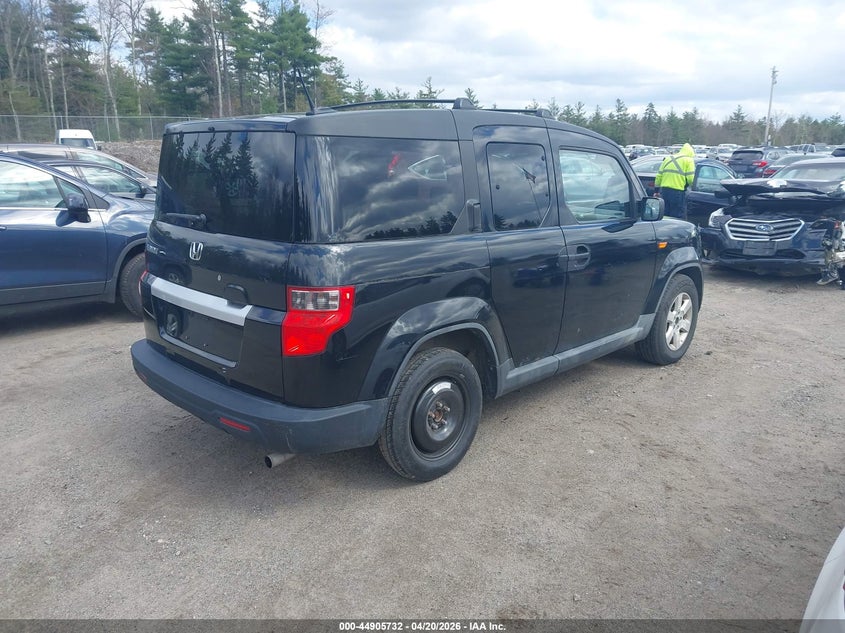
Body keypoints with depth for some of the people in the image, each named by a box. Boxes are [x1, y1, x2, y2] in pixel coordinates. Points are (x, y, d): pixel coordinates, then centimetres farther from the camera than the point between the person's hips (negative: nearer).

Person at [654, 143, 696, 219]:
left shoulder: (668, 159, 19)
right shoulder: (689, 160, 1)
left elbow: (658, 176, 17)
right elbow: (690, 179, -9)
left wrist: (656, 191, 22)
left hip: (664, 191, 6)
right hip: (678, 192, -6)